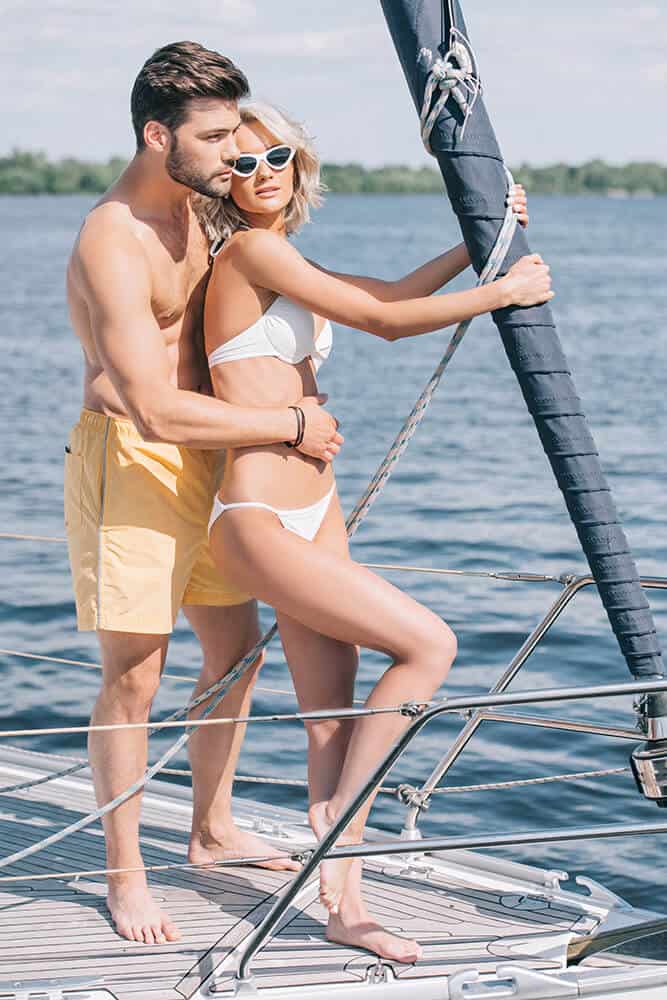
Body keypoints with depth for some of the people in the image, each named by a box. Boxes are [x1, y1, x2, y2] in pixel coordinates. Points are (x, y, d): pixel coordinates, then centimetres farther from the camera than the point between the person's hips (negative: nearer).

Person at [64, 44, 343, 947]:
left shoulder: (187, 205, 7)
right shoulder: (112, 246, -23)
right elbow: (155, 408, -31)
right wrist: (291, 426, -23)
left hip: (201, 456, 9)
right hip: (127, 460, -9)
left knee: (237, 645, 15)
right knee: (134, 674, -5)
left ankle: (214, 830, 32)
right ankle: (125, 874, 8)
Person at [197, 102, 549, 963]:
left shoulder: (284, 266, 15)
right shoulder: (250, 250, -11)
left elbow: (392, 297, 23)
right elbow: (385, 321, -12)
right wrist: (502, 292, -4)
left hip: (317, 514, 9)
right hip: (257, 526, -9)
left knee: (333, 718, 8)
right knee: (429, 645, -12)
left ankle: (344, 907, 14)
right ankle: (336, 819, 2)